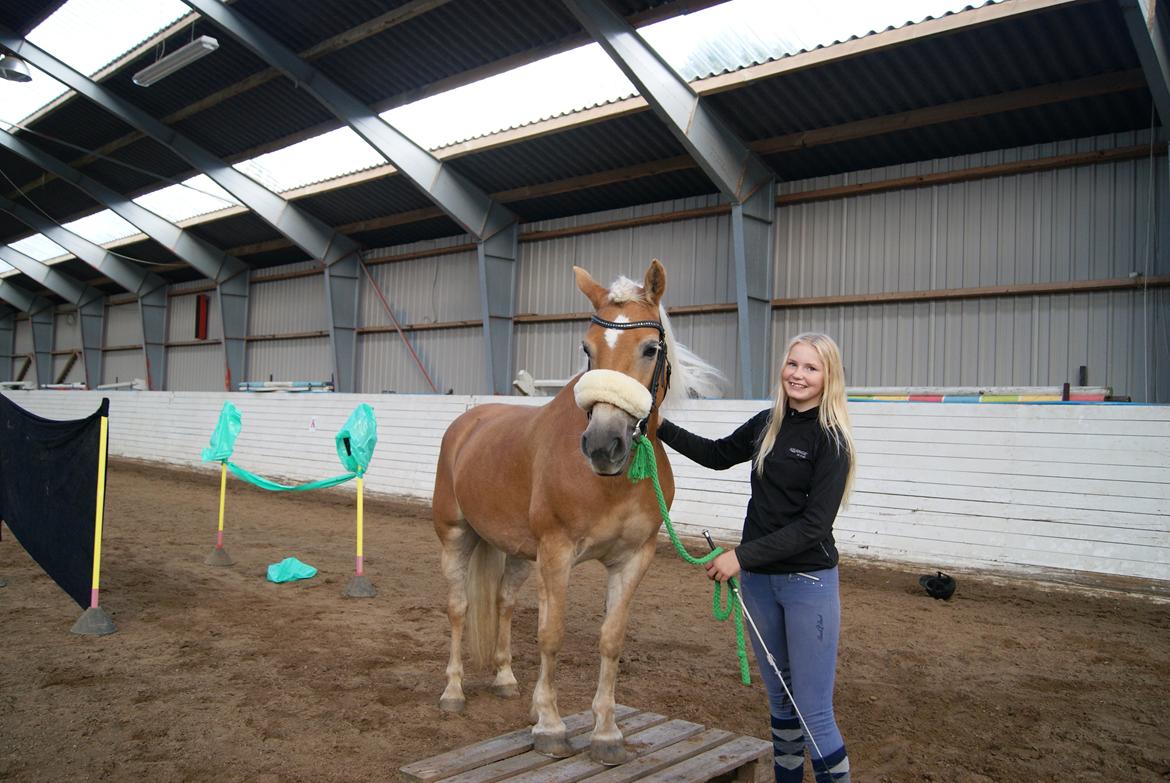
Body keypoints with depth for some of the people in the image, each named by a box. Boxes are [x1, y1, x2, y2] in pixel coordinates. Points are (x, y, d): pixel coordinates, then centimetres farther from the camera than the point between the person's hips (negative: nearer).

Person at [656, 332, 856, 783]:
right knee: (779, 698, 19)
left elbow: (814, 525, -19)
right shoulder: (767, 424, 4)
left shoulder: (831, 440, -13)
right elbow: (718, 455, 21)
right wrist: (660, 427, 14)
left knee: (814, 712, -3)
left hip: (809, 581, -6)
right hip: (757, 578, 6)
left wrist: (743, 555, -22)